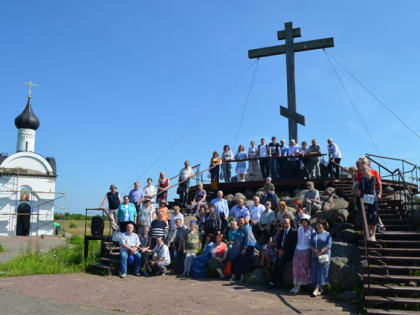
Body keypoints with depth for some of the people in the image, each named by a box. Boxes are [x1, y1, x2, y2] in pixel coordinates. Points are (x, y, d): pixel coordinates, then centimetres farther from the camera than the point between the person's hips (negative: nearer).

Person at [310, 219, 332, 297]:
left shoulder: (327, 234, -1)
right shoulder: (313, 235, 13)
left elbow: (328, 245, -10)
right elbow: (311, 245, 5)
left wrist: (320, 252, -19)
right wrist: (315, 251, -14)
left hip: (324, 255, -4)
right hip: (315, 256, 5)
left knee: (321, 271, -10)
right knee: (315, 272, 2)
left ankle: (316, 289, -16)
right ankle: (320, 289, 10)